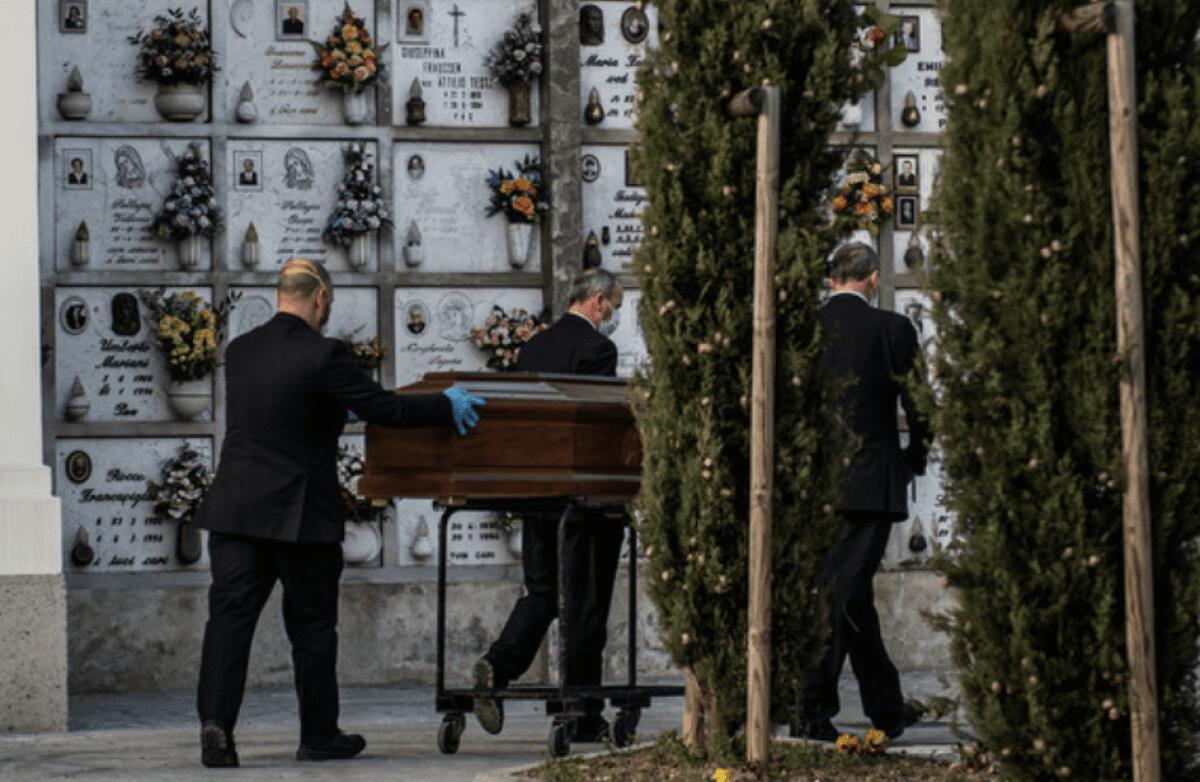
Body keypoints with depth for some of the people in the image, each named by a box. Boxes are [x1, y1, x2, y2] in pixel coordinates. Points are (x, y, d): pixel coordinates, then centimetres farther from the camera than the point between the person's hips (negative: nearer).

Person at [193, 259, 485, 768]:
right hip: (300, 515, -4)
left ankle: (216, 720, -17)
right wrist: (447, 407, 4)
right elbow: (384, 409, -11)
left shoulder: (239, 352, 8)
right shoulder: (322, 355, -13)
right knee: (312, 626, 8)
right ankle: (319, 735, 18)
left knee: (230, 615, 0)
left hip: (233, 510, 4)